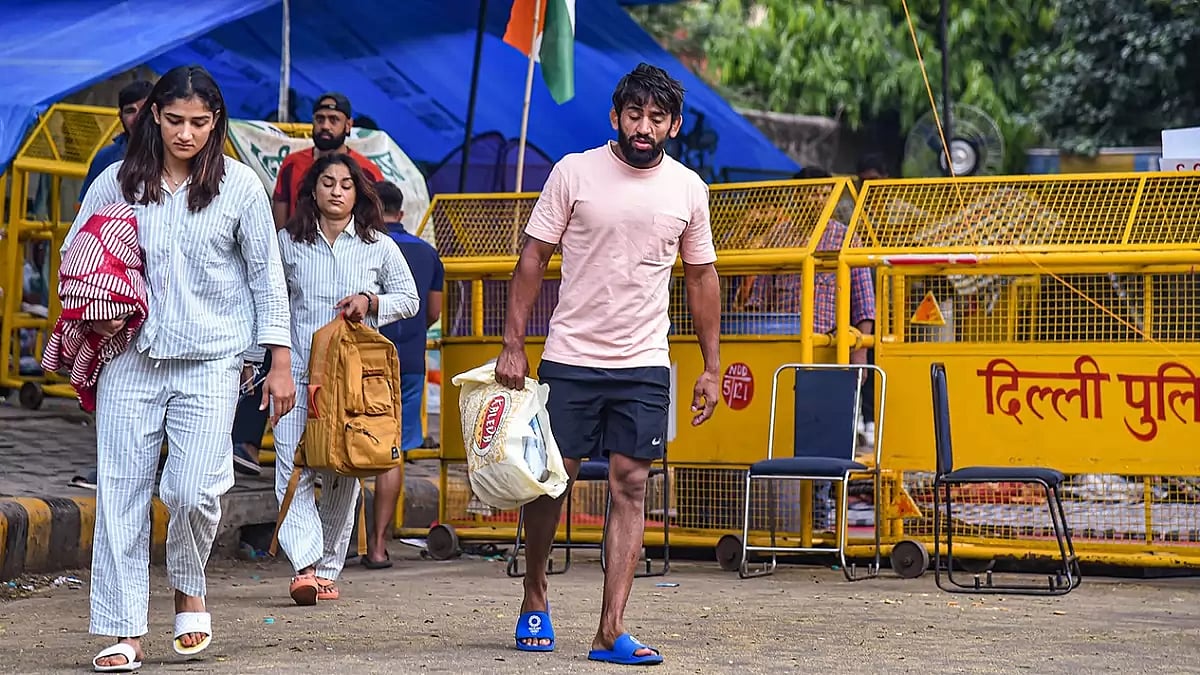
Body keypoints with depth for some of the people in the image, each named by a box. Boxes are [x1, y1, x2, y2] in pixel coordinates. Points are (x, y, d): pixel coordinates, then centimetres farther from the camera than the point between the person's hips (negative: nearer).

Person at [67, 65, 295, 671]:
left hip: (211, 362, -2)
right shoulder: (118, 182, 5)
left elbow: (267, 277, 5)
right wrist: (92, 314, -5)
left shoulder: (239, 185, 2)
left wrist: (279, 362, 2)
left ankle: (190, 591, 18)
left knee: (194, 491, -12)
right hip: (131, 358, 2)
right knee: (121, 493, -3)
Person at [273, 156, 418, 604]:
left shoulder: (378, 246, 8)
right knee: (293, 471, -14)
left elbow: (409, 299, 13)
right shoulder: (289, 243, 10)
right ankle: (306, 565, -21)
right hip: (297, 370, 0)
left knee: (343, 475, 1)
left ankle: (328, 569, 9)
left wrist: (371, 303, -5)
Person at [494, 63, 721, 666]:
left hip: (644, 365, 2)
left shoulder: (688, 188, 3)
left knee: (630, 486, -5)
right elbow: (533, 258, 0)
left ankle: (610, 632, -6)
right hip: (570, 357, -1)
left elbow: (700, 277, 13)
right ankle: (535, 593, 27)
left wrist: (712, 366, 11)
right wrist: (513, 344, -6)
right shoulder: (574, 172, -4)